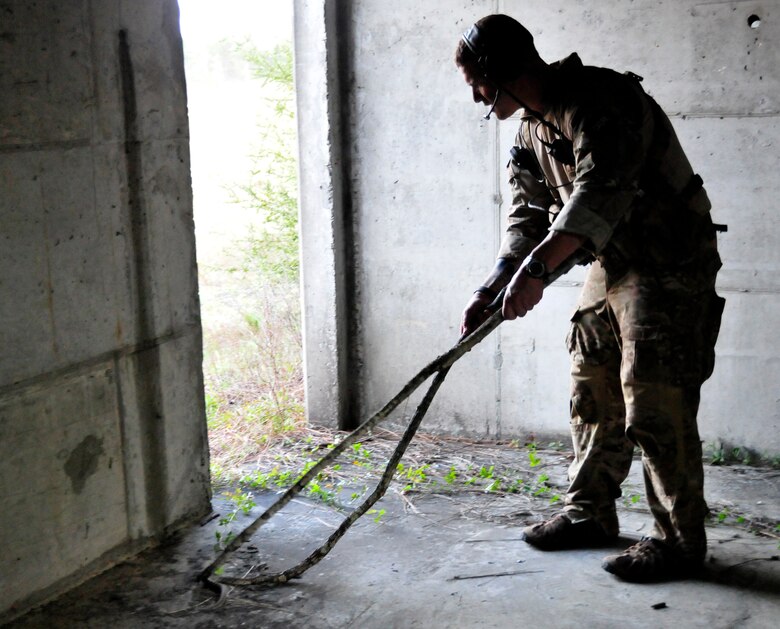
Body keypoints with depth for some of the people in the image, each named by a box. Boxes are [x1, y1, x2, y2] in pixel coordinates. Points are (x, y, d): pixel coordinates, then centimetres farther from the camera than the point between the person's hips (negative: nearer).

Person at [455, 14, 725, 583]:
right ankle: (590, 513, 26)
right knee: (593, 394, 13)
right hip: (612, 264, 9)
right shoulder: (531, 128, 8)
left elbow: (601, 192, -34)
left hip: (670, 264, -9)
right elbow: (529, 215, 9)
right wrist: (491, 289, -1)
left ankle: (679, 540, 5)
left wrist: (537, 269, -42)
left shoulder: (603, 100, -21)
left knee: (656, 405, -8)